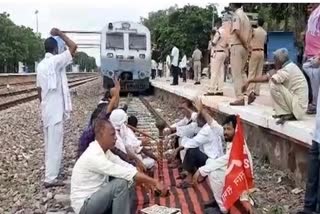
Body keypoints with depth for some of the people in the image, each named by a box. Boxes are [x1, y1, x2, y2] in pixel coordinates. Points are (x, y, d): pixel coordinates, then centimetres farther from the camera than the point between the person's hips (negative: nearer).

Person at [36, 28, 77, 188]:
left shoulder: (41, 65, 11)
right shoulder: (55, 61, -13)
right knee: (55, 143, -5)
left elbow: (39, 89, 14)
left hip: (46, 109, 9)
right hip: (56, 109, -8)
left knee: (49, 142, 18)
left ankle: (50, 171, 31)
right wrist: (59, 34, -6)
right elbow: (73, 47, -18)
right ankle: (50, 178, -2)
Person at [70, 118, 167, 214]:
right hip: (84, 206, -9)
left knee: (129, 181, 1)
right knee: (121, 183, -25)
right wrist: (155, 182, -27)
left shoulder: (105, 151, 3)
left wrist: (150, 182, -9)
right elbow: (126, 173, -30)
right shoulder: (93, 156, -26)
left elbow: (127, 167, 2)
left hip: (95, 197, 9)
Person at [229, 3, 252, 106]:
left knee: (236, 74, -4)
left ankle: (240, 98, -5)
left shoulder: (236, 15, -10)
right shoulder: (245, 16, 16)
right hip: (245, 47, 8)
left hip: (237, 46, -8)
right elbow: (249, 32, 14)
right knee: (241, 72, 18)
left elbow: (237, 31, -23)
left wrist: (244, 43, -14)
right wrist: (246, 44, 9)